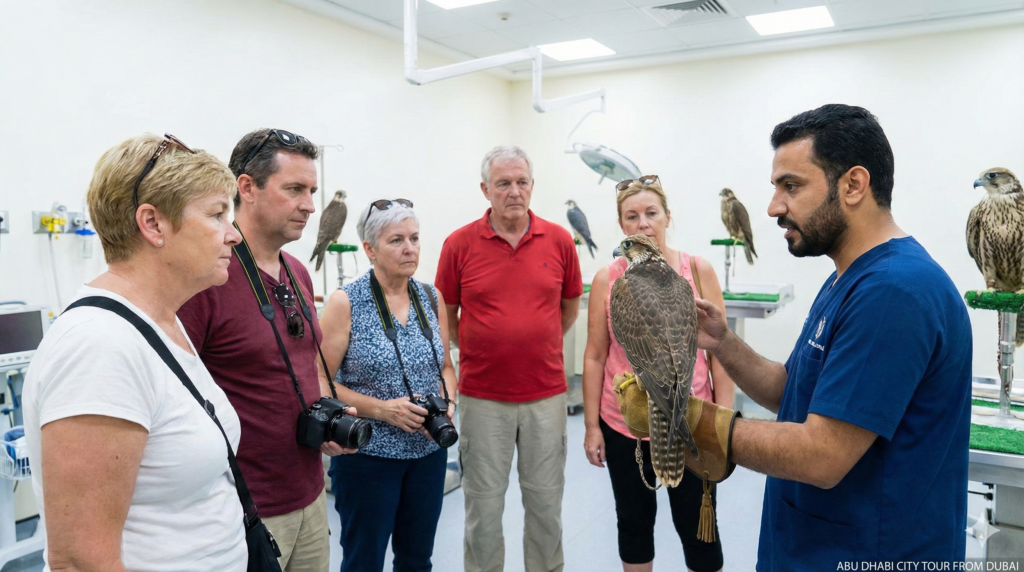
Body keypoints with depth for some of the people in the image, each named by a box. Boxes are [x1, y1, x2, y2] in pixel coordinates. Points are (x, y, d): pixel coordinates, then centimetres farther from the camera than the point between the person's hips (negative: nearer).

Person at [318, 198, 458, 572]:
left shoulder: (432, 299, 3)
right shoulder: (345, 303, -11)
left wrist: (448, 405, -8)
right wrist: (382, 408, -21)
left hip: (429, 452, 5)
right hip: (367, 455, -4)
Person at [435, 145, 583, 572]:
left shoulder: (559, 241, -1)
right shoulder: (460, 244, -5)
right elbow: (445, 313, 6)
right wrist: (479, 351, 6)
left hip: (546, 394, 2)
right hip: (482, 397, -1)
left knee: (546, 501, 14)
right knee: (484, 504, 11)